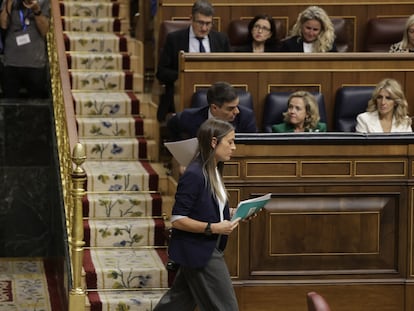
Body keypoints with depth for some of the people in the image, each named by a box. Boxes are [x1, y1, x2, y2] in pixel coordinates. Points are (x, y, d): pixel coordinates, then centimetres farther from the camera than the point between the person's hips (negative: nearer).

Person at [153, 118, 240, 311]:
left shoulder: (213, 172, 7)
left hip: (208, 249, 9)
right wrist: (214, 228, -22)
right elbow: (177, 220, -20)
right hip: (198, 252, -9)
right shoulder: (194, 175, -21)